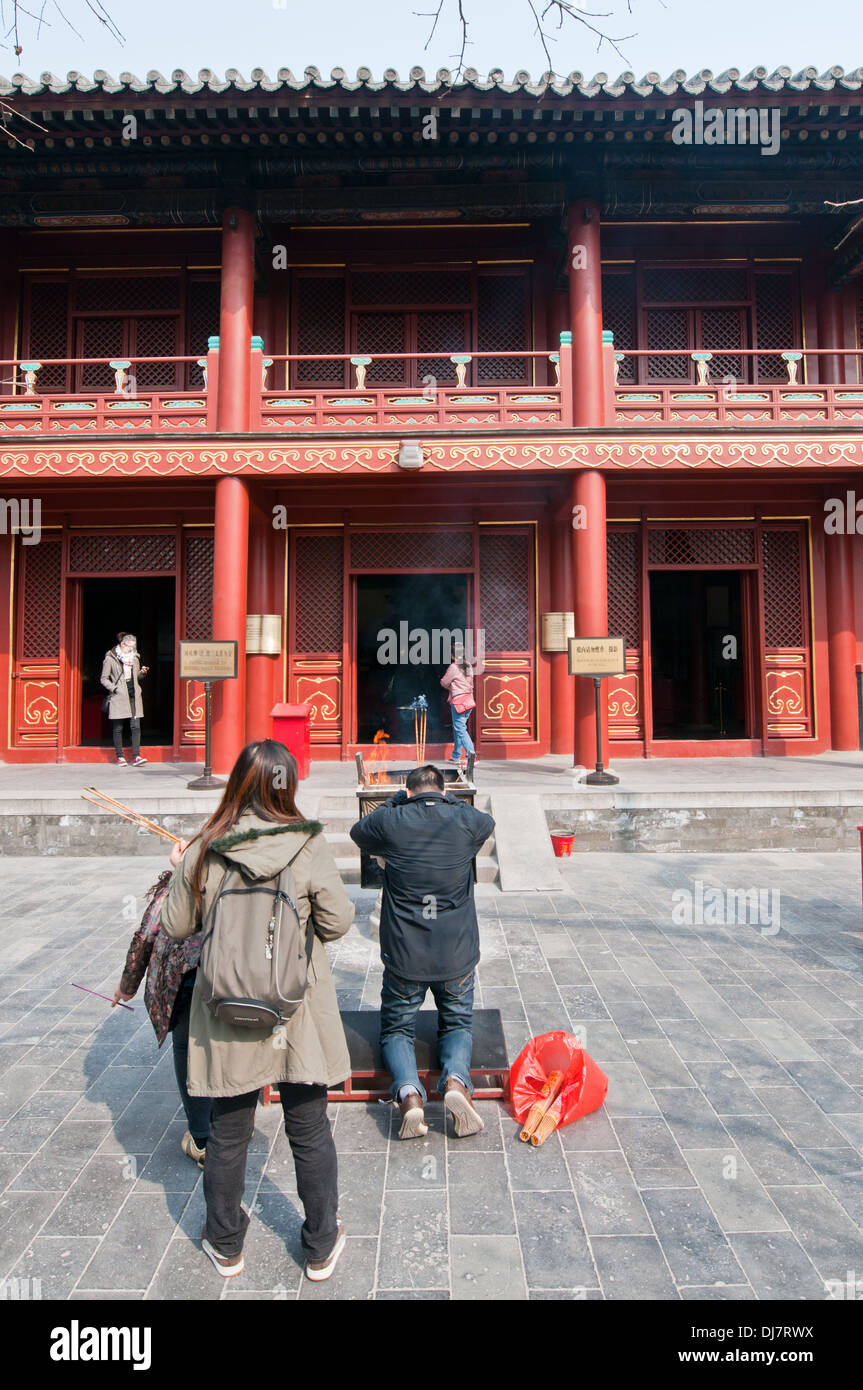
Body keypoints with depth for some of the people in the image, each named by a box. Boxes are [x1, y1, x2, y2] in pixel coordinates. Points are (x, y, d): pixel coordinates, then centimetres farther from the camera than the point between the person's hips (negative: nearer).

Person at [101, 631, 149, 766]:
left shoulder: (134, 657, 14)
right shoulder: (110, 658, -1)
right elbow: (104, 679, 0)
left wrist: (142, 672, 2)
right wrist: (115, 689, -12)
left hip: (133, 696, 4)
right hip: (118, 698, -4)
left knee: (136, 726, -6)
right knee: (118, 728, 1)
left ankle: (136, 756, -6)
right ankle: (119, 757, 11)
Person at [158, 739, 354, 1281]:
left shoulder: (205, 851, -10)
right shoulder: (308, 846, -16)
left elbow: (177, 927, 1)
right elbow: (338, 921, -10)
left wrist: (180, 873, 16)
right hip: (297, 1014, -1)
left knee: (228, 1131, 20)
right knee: (310, 1131, 16)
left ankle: (225, 1246, 40)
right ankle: (322, 1247, 33)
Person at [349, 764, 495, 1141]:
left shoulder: (390, 822, -8)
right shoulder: (466, 821, -4)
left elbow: (357, 831, 15)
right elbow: (487, 822, 22)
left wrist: (396, 800, 18)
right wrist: (448, 799, 29)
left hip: (403, 955, -1)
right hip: (457, 953, 1)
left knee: (396, 1029, 18)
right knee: (458, 1024, 22)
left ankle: (409, 1093, -11)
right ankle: (455, 1079, -8)